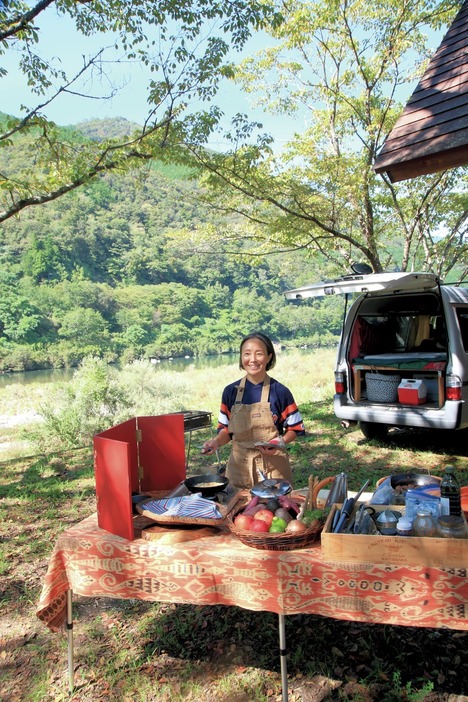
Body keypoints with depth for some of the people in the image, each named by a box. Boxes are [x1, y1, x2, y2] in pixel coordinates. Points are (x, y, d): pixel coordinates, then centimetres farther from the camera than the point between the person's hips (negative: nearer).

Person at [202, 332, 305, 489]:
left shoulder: (280, 392, -6)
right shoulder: (230, 391, 1)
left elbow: (295, 429, 1)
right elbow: (226, 429, 8)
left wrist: (280, 442, -16)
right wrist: (217, 441, -11)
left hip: (273, 464, -1)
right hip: (239, 465, 2)